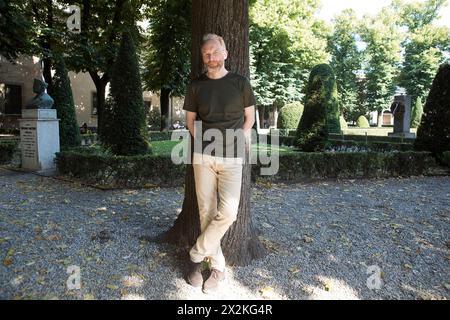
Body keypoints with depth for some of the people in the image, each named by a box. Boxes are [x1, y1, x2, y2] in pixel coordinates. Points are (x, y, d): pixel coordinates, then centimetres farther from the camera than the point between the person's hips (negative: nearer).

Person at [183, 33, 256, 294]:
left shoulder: (240, 83, 3)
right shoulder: (196, 85, 7)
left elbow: (249, 118, 10)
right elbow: (191, 121, 13)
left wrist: (236, 141, 0)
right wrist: (204, 142, 2)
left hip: (232, 158, -1)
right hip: (203, 157, 2)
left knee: (228, 212, -12)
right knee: (206, 212, 3)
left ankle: (197, 256, 10)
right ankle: (217, 266, 17)